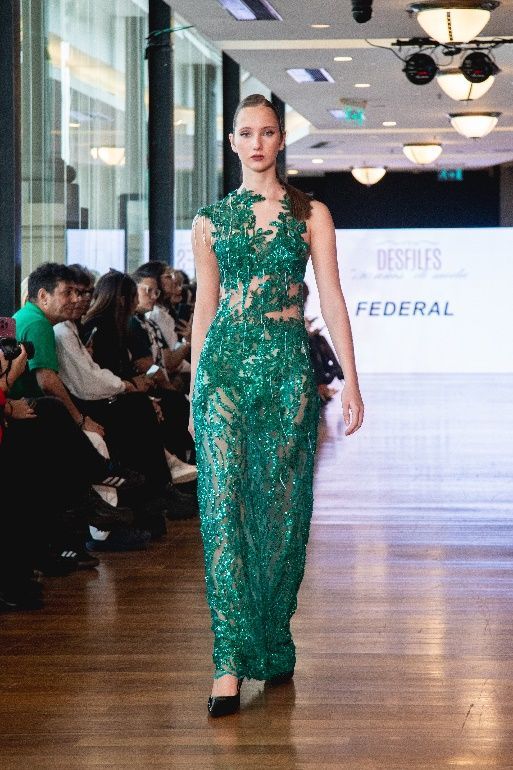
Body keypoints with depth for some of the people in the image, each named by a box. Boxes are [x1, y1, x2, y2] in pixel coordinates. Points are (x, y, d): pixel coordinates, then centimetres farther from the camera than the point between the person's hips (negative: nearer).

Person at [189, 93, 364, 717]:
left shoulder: (310, 214, 6)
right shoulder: (210, 220, 10)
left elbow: (332, 298, 2)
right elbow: (204, 307, 13)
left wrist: (351, 381, -4)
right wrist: (194, 388, 11)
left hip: (287, 366, 0)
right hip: (225, 362, 0)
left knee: (281, 507, 4)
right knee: (223, 506, -10)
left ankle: (274, 646, 20)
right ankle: (231, 664, -14)